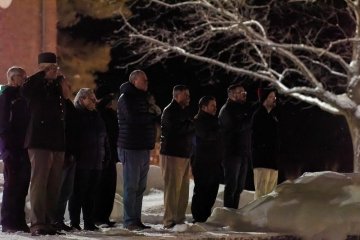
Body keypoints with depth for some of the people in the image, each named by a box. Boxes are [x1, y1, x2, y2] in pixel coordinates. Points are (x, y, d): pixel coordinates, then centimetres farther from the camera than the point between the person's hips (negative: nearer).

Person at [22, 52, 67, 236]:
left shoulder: (57, 87, 17)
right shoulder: (36, 87, -3)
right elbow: (26, 89, -25)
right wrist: (44, 74, -17)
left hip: (58, 143, 7)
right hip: (39, 143, -7)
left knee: (54, 186, 7)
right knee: (39, 183, -8)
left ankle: (50, 221, 12)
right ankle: (37, 223, -9)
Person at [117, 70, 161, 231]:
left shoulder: (142, 98, 20)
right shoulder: (126, 97, -7)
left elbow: (151, 119, 17)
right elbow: (132, 117, -22)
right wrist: (150, 115, -6)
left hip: (144, 148, 9)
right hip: (131, 149, -9)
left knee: (140, 187, 10)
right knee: (131, 186, -7)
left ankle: (136, 220, 14)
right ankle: (129, 221, -4)